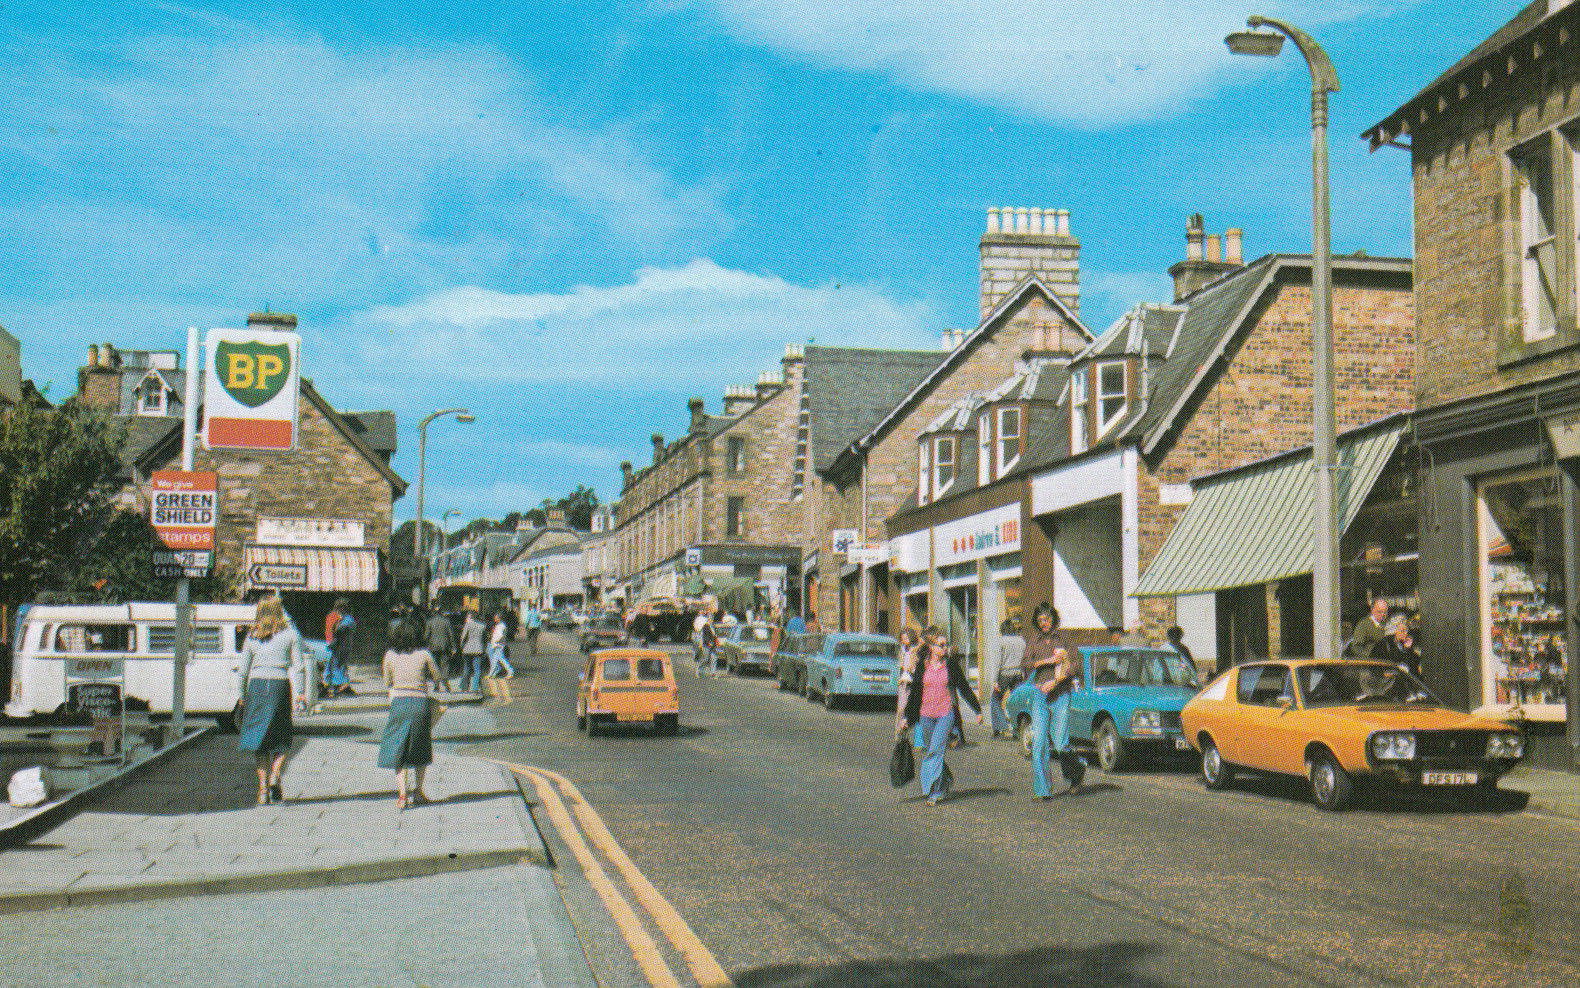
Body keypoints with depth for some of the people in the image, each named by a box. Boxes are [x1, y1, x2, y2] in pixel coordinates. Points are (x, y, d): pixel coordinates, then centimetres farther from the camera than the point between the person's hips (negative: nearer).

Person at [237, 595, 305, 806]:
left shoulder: (252, 637, 8)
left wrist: (242, 696, 18)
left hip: (256, 686, 2)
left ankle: (263, 786, 5)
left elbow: (243, 670, 10)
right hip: (280, 686, -2)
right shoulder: (290, 634, 2)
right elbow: (298, 666, -3)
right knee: (282, 738, 10)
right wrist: (299, 692, 0)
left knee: (259, 741, 8)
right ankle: (275, 775, -11)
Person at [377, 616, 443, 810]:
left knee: (398, 750, 6)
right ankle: (418, 791, 18)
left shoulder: (390, 656, 1)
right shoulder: (424, 655, -3)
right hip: (420, 703, 0)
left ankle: (401, 793, -5)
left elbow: (387, 682, 13)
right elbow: (436, 676, 11)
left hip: (398, 704, 0)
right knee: (421, 750, 16)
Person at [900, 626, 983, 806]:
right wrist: (907, 718, 12)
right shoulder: (922, 665, 5)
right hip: (926, 714, 3)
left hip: (946, 713, -3)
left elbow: (964, 687, 8)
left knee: (936, 751, -12)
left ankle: (934, 791, -9)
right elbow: (915, 692, 12)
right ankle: (943, 789, 26)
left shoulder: (951, 664, 1)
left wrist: (978, 710, 11)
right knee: (931, 750, 10)